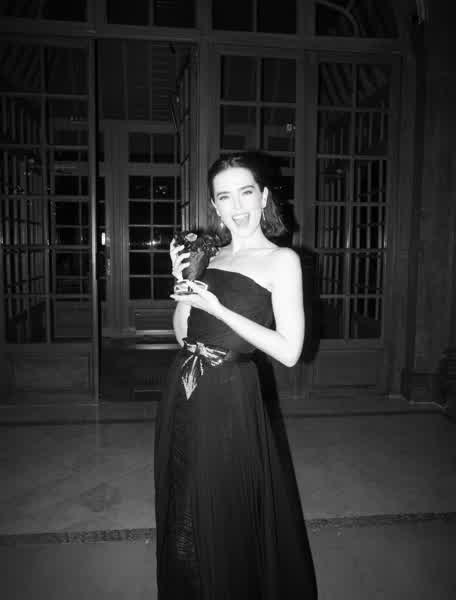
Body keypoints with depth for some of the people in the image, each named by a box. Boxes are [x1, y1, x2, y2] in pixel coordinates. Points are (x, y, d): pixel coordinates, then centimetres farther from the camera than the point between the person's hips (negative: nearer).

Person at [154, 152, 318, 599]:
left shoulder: (281, 260, -8)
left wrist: (217, 308, -17)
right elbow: (183, 333, 12)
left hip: (231, 399, -6)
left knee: (229, 525, 11)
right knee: (181, 521, 22)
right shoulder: (211, 257, 9)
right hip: (182, 396, 6)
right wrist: (182, 283, -4)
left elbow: (289, 352, -15)